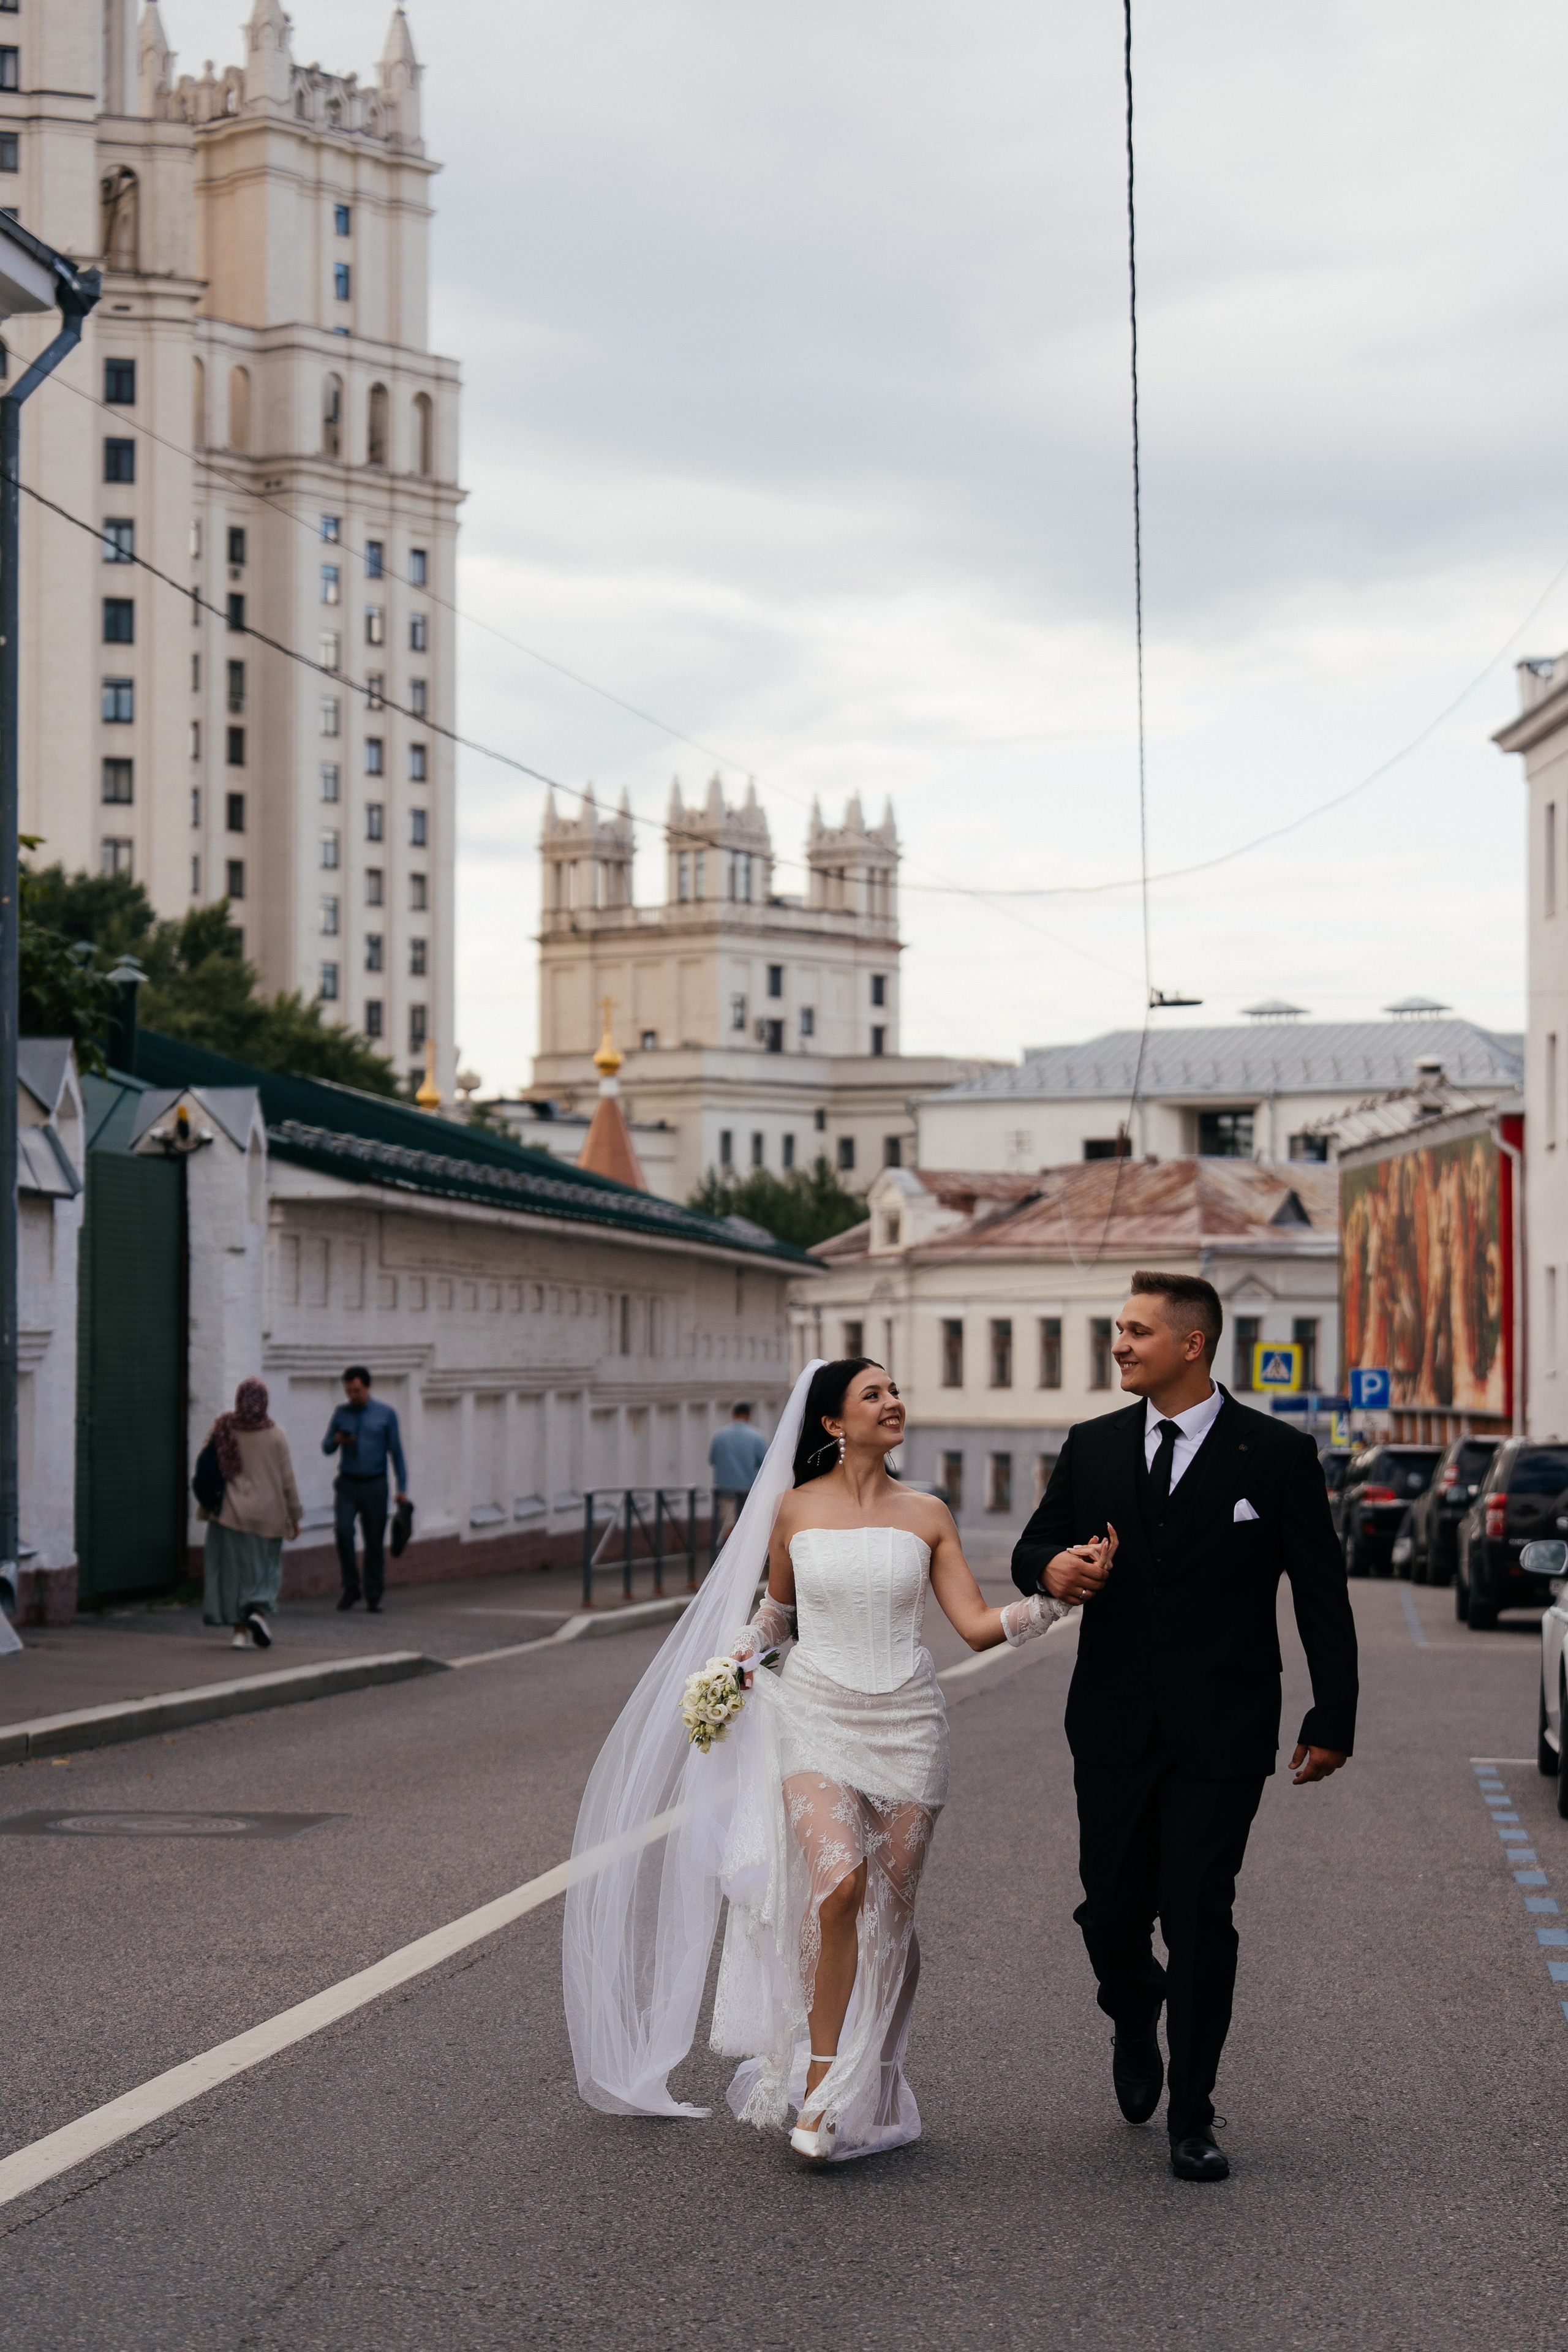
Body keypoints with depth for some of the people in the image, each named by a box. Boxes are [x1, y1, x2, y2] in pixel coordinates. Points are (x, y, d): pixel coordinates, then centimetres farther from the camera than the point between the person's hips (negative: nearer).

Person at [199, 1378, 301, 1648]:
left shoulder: (221, 1429, -3)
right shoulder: (275, 1434, -6)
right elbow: (287, 1479, -3)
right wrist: (294, 1517, 5)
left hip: (229, 1513, 1)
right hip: (266, 1514, -1)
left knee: (234, 1569, 9)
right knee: (265, 1569, 13)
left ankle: (241, 1631, 5)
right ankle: (259, 1613, -11)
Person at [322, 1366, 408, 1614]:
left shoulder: (386, 1414, 3)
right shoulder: (341, 1413, 9)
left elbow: (396, 1451, 5)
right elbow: (326, 1448, 14)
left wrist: (402, 1488, -1)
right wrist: (336, 1440, -11)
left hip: (375, 1485, -1)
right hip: (347, 1484, 1)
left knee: (374, 1541, 1)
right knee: (343, 1530, -19)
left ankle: (373, 1597, 11)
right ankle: (350, 1586, -6)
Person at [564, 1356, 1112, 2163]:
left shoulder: (926, 1516, 4)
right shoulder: (795, 1510, 3)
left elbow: (978, 1626, -1)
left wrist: (1054, 1594, -14)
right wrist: (745, 1653, 3)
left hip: (904, 1723, 2)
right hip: (815, 1714, -2)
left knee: (891, 1914, 3)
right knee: (838, 1883, -23)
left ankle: (874, 2092, 19)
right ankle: (822, 2085, -13)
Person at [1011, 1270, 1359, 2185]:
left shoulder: (1277, 1454, -3)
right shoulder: (1093, 1448, 7)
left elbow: (1323, 1595, 0)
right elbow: (1034, 1546, 16)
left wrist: (1333, 1720, -3)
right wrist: (1049, 1567, -9)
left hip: (1222, 1731, -3)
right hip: (1113, 1727, 3)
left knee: (1200, 1917, -3)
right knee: (1112, 1911, 8)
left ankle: (1192, 2116, 8)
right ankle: (1135, 2028, 40)